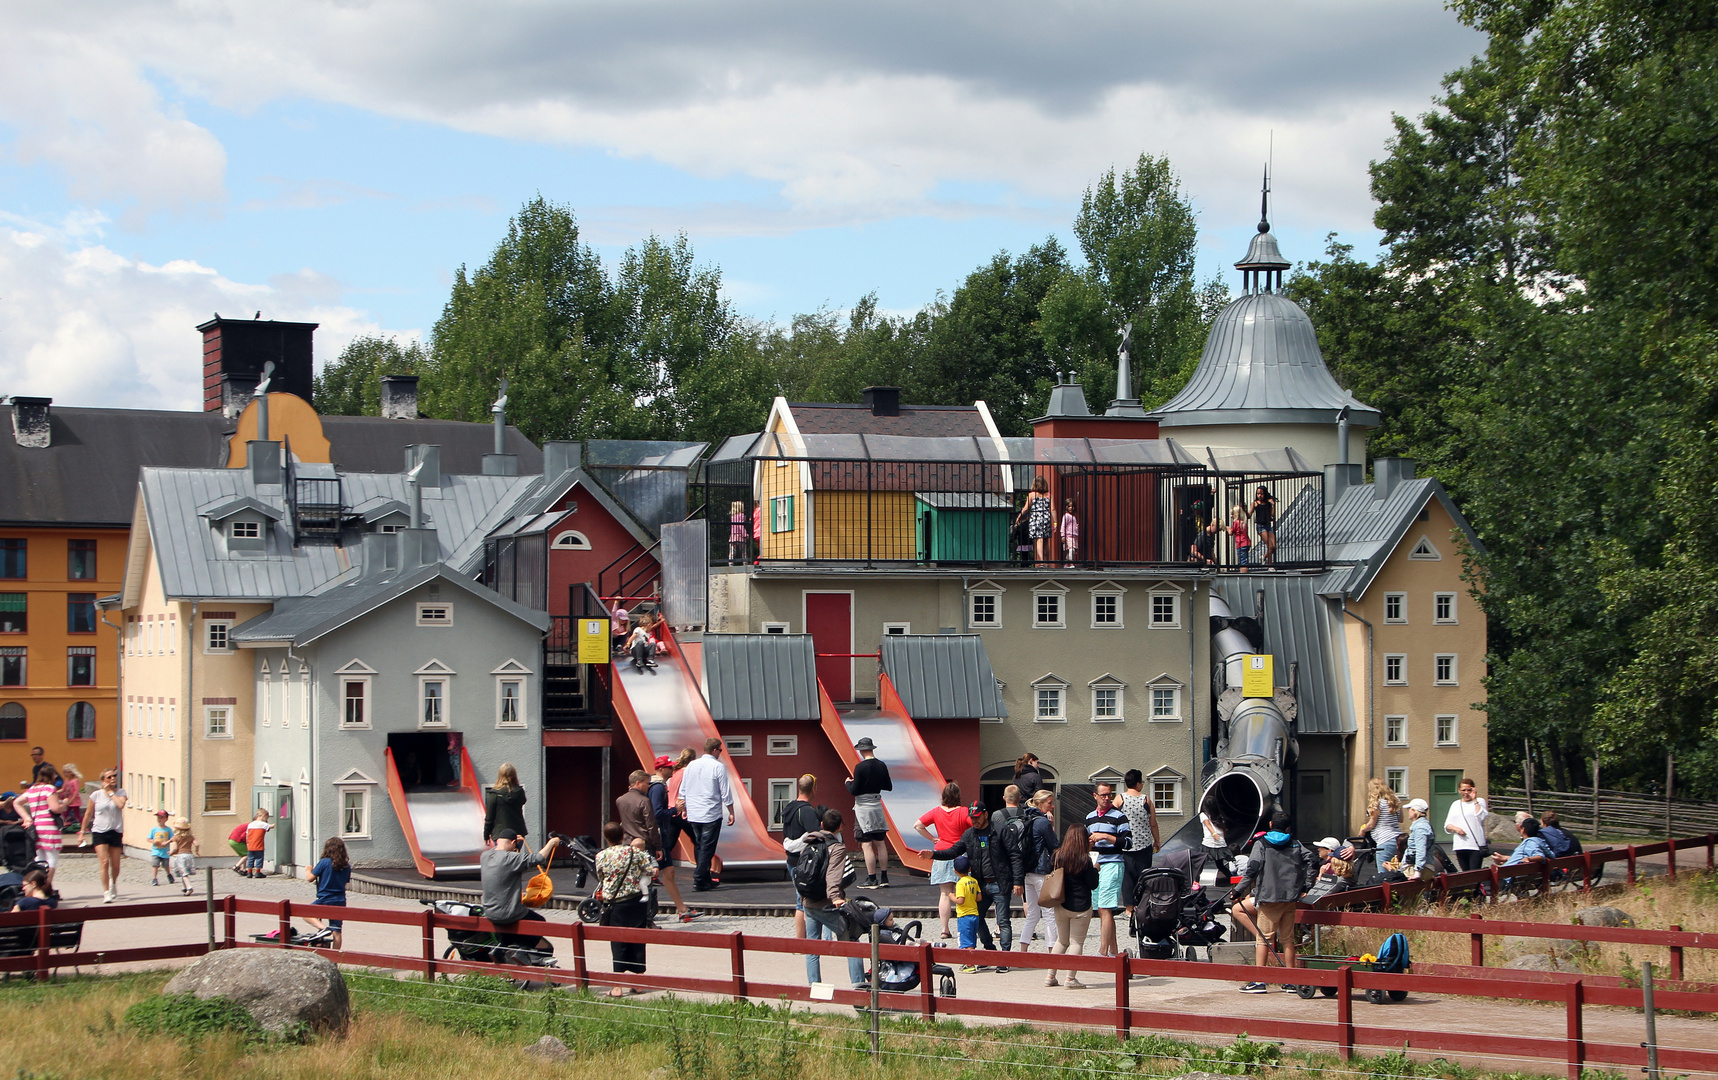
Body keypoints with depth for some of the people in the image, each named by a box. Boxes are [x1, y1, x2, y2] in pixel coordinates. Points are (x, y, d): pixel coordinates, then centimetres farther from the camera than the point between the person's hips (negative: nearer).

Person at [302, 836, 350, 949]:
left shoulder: (324, 862, -11)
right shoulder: (346, 866, 2)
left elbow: (310, 878, -7)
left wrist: (308, 870, 13)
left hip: (325, 900, -5)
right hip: (340, 901, 5)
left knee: (306, 914, 14)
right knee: (337, 932, 8)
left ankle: (322, 927, -10)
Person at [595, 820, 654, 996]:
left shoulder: (601, 856, -5)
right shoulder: (634, 852, -6)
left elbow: (600, 878, 6)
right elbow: (652, 869, -5)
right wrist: (641, 851, 8)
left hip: (615, 904, -1)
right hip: (637, 901, 1)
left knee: (618, 944, 4)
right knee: (637, 942, 10)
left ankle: (619, 985, 1)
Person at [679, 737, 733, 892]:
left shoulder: (691, 766, 7)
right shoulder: (718, 767, -8)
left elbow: (682, 791, 13)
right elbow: (726, 793, -8)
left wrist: (684, 809, 25)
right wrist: (731, 812, 1)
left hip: (693, 815, 6)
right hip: (711, 815, -6)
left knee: (700, 848, 16)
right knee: (707, 849, -2)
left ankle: (706, 879, 21)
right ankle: (699, 882, -7)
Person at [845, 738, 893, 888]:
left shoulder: (860, 767, -15)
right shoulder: (882, 766, 3)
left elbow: (853, 791, -15)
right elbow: (889, 787, 12)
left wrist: (848, 783, 5)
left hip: (863, 807, -6)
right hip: (878, 804, 6)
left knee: (866, 845, -5)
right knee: (880, 843, 12)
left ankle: (872, 880, -7)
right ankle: (884, 878, 15)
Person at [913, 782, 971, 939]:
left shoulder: (936, 812, 0)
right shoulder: (964, 812, -9)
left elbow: (917, 825, 1)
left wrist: (932, 838, 6)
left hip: (941, 853, 2)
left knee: (945, 894, 5)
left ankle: (945, 930, 3)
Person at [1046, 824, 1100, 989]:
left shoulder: (1057, 856, -3)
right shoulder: (1084, 860, -14)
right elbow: (1093, 884, -8)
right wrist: (1095, 869, 8)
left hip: (1060, 905, 5)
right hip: (1080, 906, -5)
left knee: (1061, 940, 18)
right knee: (1077, 942, 2)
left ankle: (1050, 976, 15)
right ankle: (1071, 979, -3)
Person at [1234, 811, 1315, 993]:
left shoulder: (1262, 844, 1)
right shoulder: (1295, 845, 12)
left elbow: (1253, 869, -11)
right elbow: (1311, 862, 3)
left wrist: (1240, 890, -10)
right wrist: (1306, 887, 8)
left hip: (1269, 898, -4)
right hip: (1290, 898, 4)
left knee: (1263, 938, -4)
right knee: (1288, 939, 11)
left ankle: (1259, 981, -10)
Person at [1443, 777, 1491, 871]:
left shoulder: (1479, 801, 7)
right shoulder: (1455, 804, 19)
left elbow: (1481, 817, -13)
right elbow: (1447, 826, 16)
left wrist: (1474, 800, -6)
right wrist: (1455, 828, -6)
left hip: (1476, 846, -5)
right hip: (1460, 846, 5)